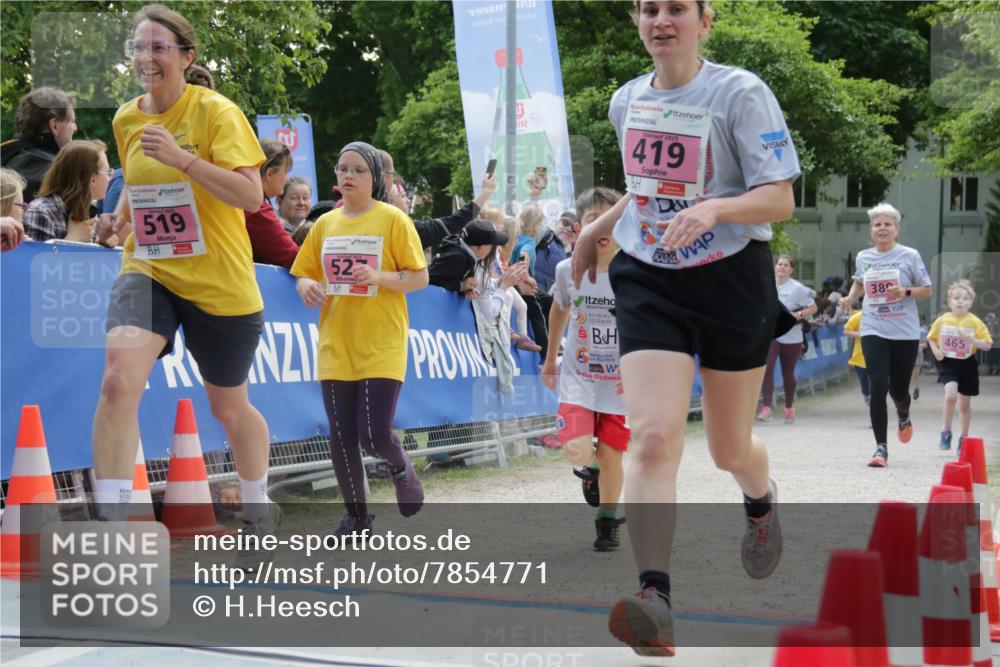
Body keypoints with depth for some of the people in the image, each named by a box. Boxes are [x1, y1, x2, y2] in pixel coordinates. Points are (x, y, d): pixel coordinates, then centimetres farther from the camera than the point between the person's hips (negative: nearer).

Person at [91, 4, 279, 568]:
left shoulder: (217, 112, -11)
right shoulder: (126, 120, 6)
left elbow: (251, 195, -21)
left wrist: (182, 159, -29)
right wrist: (124, 216, 12)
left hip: (221, 285, -3)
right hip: (148, 273, 3)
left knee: (229, 406, 12)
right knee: (118, 379, -24)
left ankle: (260, 512, 39)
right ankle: (110, 524, -20)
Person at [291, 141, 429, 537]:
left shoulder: (393, 220, -2)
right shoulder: (325, 224, 10)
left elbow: (420, 278, -4)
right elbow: (304, 274, 16)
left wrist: (379, 277, -21)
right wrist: (307, 286, -8)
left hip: (381, 345, -4)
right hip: (335, 346, 4)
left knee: (374, 433, -12)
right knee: (341, 437, 2)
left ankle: (401, 467, 22)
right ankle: (356, 514, 18)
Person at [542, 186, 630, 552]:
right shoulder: (568, 270, -6)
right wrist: (550, 359, 20)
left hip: (621, 381, -1)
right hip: (578, 376, 1)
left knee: (611, 456, 2)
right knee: (577, 452, -16)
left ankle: (607, 522, 26)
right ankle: (593, 458, 22)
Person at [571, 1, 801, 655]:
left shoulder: (741, 93, -11)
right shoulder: (627, 101, 7)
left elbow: (780, 198, -16)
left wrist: (713, 209, -32)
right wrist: (601, 226, 16)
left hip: (732, 283, -3)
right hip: (648, 283, 3)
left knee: (730, 449, 12)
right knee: (653, 436, -18)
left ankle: (761, 502, 49)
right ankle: (654, 599, -24)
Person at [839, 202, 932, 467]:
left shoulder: (910, 256, -3)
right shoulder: (862, 257, 6)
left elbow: (926, 290, 1)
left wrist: (906, 292, -18)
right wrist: (850, 297, 6)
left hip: (905, 333, -1)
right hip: (873, 331, 1)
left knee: (898, 389, 8)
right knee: (878, 387, -13)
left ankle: (903, 415, 46)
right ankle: (881, 447, -6)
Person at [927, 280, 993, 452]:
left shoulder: (975, 322, -8)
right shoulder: (942, 320, -3)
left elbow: (987, 345, -7)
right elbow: (931, 337, 12)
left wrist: (970, 339, -23)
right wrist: (935, 350, -7)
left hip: (967, 365, 0)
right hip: (949, 364, 0)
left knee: (965, 404, 10)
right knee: (950, 395, -23)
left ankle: (964, 437, 29)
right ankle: (946, 432, -6)